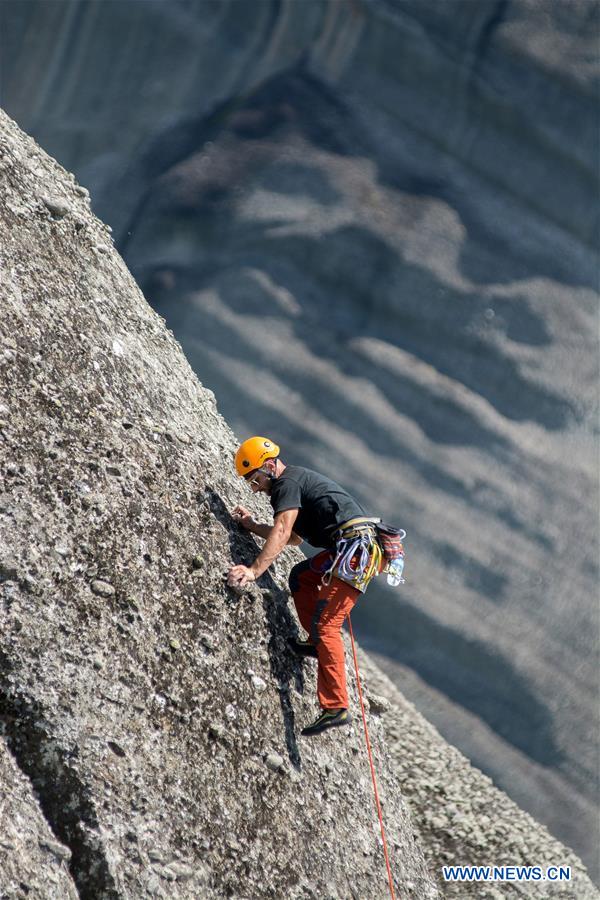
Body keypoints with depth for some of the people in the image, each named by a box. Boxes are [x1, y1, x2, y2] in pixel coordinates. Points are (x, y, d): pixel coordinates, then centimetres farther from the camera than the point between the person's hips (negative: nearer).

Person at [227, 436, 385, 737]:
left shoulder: (287, 482, -3)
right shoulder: (299, 480, 27)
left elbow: (282, 533, -17)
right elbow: (294, 537, 37)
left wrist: (254, 570, -22)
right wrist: (252, 526, 35)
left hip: (355, 544, -10)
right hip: (360, 545, 10)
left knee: (325, 623, -11)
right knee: (301, 577, 23)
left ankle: (336, 707, -14)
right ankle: (317, 643, 18)